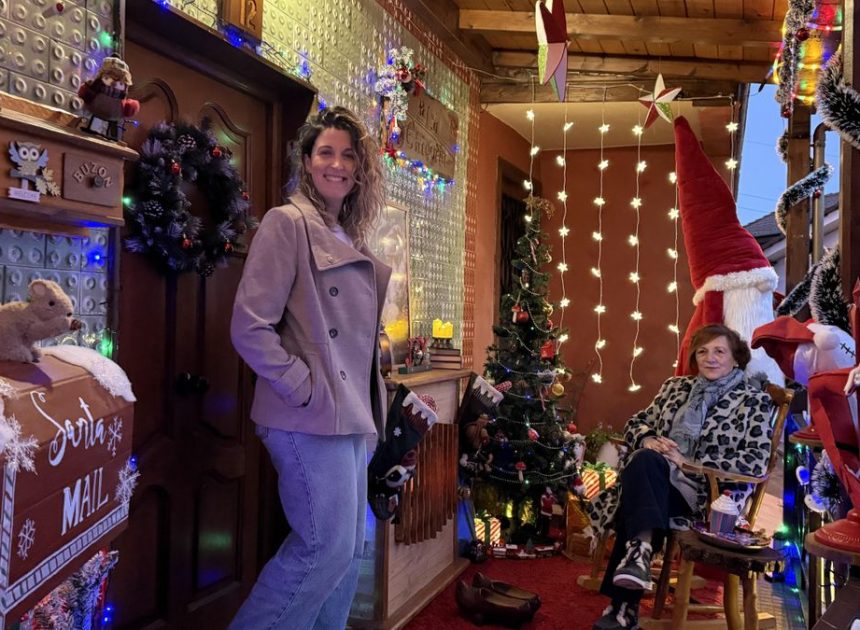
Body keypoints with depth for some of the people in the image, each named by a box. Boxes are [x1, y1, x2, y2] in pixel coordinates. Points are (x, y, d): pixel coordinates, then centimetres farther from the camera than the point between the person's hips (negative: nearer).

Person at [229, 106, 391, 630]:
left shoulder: (351, 239, 16)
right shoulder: (287, 222, -8)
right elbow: (250, 328, -16)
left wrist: (369, 401, 10)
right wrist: (307, 390, -17)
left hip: (352, 417, 8)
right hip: (311, 418, -8)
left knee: (348, 551, 14)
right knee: (326, 548, -6)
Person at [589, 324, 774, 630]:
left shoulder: (754, 401, 5)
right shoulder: (676, 386, 19)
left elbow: (756, 463, -7)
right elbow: (636, 423, 22)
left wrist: (689, 462, -13)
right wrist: (649, 441, -5)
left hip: (706, 492, -3)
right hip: (653, 477, 4)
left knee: (636, 503, -32)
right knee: (645, 459, -33)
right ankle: (641, 549, -40)